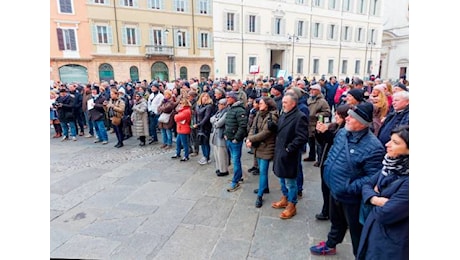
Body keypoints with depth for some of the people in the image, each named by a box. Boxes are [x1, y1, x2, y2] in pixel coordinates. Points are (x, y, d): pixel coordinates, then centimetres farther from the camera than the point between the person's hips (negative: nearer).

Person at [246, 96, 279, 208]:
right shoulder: (259, 114, 7)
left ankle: (260, 196, 7)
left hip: (267, 147, -8)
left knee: (263, 171, -3)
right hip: (258, 146, 8)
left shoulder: (272, 116, -17)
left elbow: (265, 133, -22)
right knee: (261, 169, 20)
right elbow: (253, 127, 4)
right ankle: (265, 187, 40)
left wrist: (251, 139, -17)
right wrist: (249, 139, -14)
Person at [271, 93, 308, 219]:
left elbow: (302, 137, -23)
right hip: (280, 153, 9)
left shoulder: (300, 117, -17)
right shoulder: (283, 115, 11)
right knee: (282, 178, 22)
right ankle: (285, 199, 40)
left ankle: (291, 206, 21)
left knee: (290, 181, 5)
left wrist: (289, 148, -21)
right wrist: (277, 146, 12)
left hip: (289, 155, -9)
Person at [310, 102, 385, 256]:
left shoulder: (373, 147, -29)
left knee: (356, 231, 17)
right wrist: (327, 169, 3)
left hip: (351, 198, -7)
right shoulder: (342, 132, -6)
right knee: (336, 222, 31)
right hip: (334, 190, 8)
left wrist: (348, 188, -26)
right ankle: (330, 245, 55)